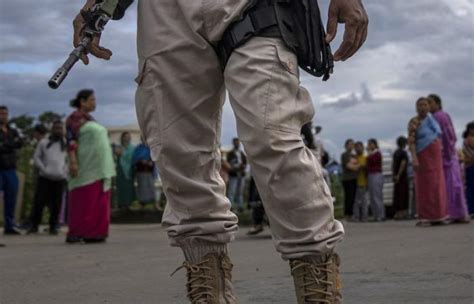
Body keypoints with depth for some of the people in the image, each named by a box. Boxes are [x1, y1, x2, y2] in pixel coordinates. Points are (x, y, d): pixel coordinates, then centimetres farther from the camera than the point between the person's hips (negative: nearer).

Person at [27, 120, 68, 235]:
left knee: (56, 204, -2)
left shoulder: (67, 144, 12)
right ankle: (34, 225, 4)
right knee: (39, 201, -5)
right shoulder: (43, 142, 12)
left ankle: (53, 226, 6)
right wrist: (43, 169, -4)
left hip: (60, 178, 0)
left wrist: (66, 170, -1)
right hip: (44, 177, 0)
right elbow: (36, 157, 9)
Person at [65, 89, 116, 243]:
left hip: (98, 168, 9)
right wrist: (73, 162, -23)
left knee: (99, 202, 3)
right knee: (83, 201, -9)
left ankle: (93, 233, 3)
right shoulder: (74, 117, -4)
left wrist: (106, 168, 19)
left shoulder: (90, 119, 22)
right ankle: (75, 234, -7)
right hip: (85, 166, -9)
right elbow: (71, 140, -13)